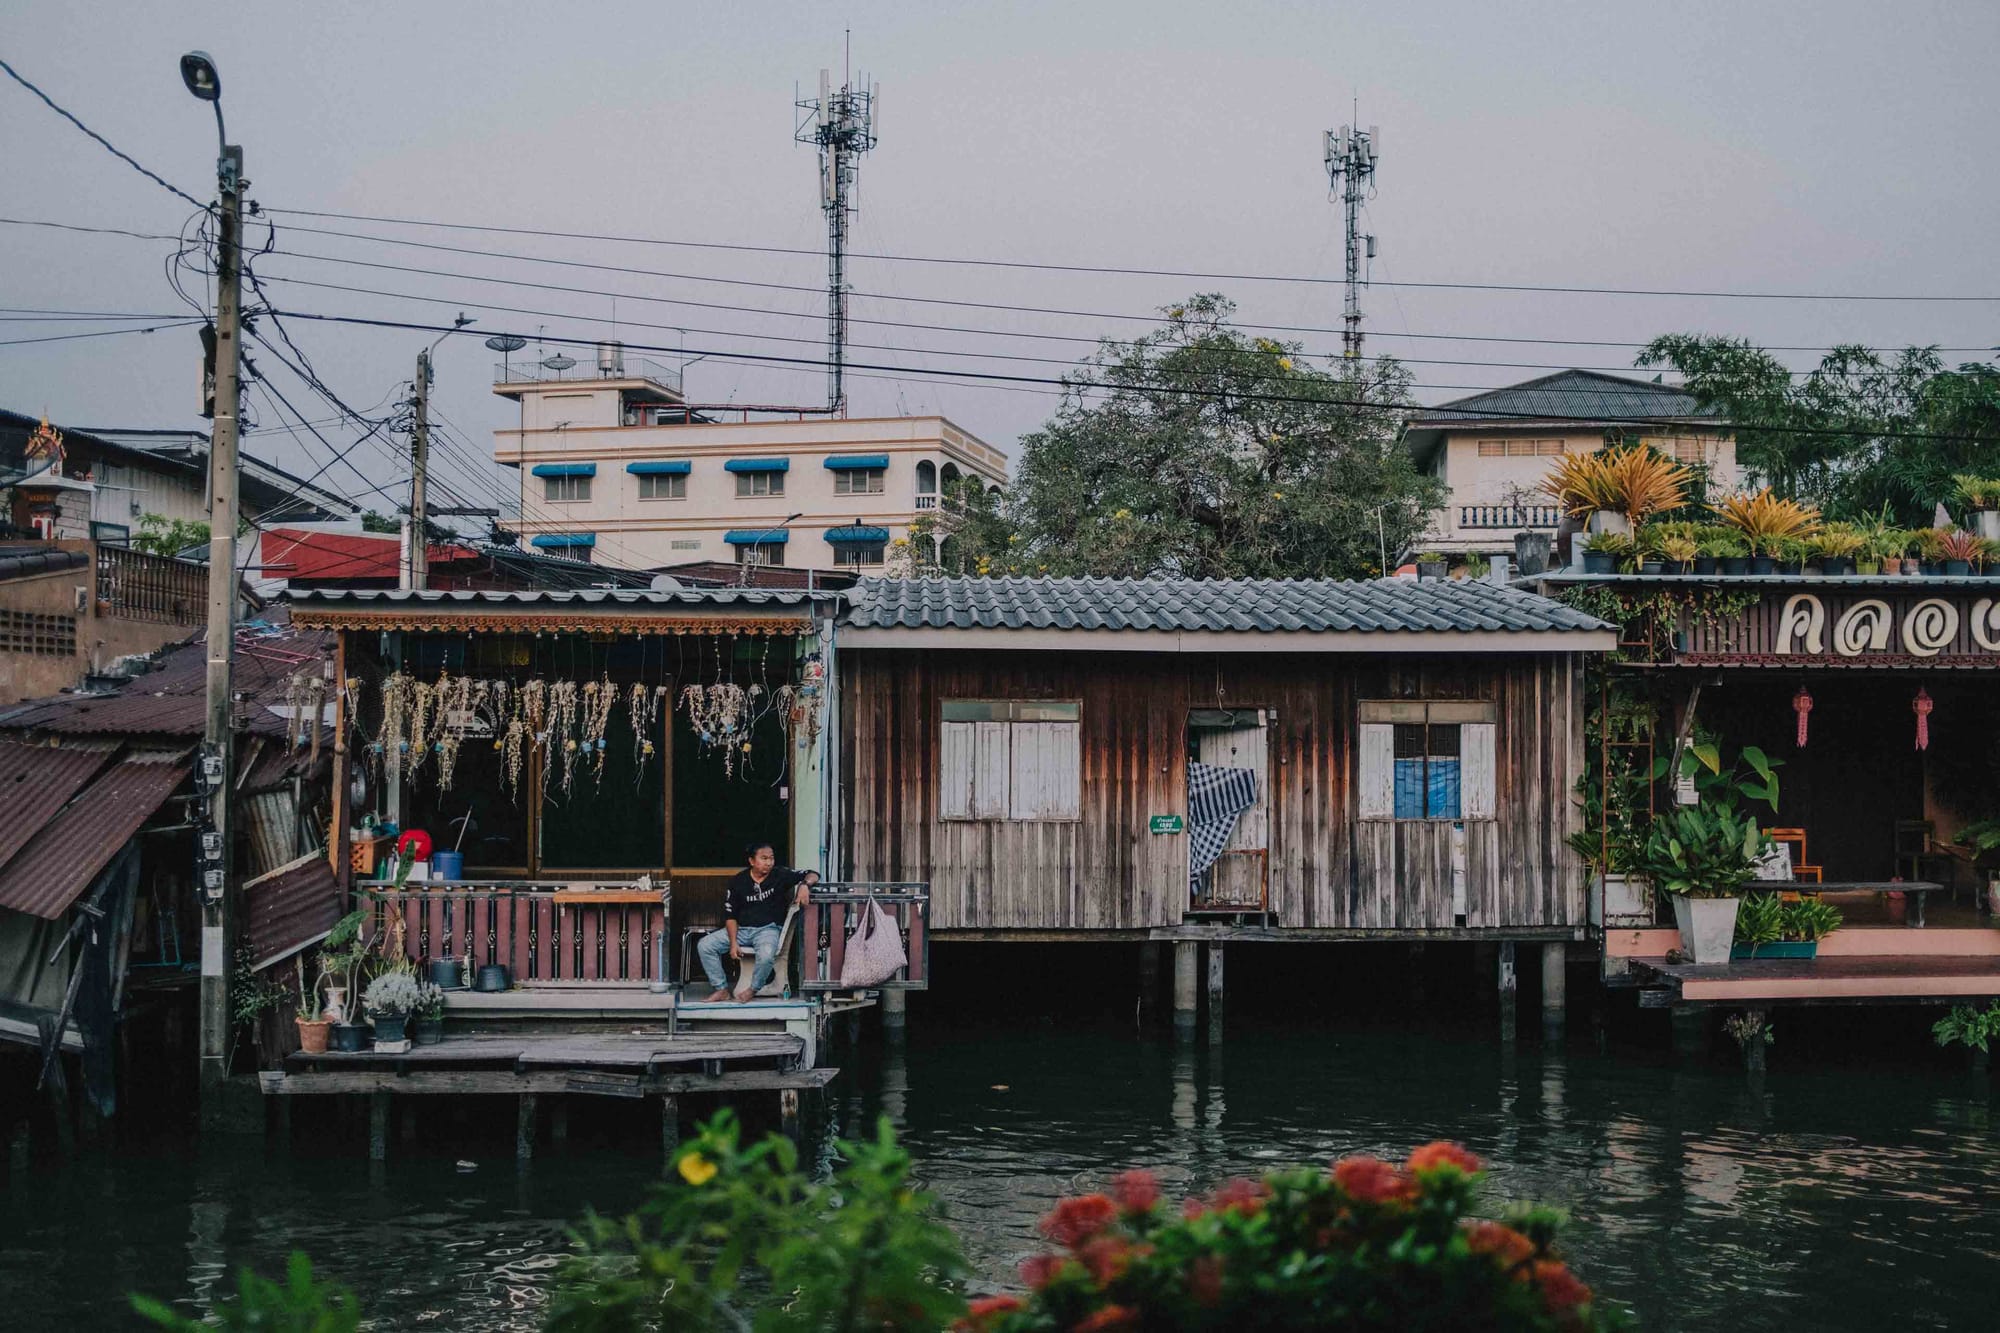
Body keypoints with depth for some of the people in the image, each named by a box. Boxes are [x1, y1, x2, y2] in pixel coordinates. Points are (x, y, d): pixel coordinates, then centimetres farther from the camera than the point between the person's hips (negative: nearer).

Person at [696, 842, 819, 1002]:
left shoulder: (780, 874, -4)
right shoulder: (738, 881, 0)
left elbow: (813, 875, -5)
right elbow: (730, 915, 2)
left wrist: (805, 885, -30)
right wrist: (733, 942, -10)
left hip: (768, 928, -3)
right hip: (741, 929, 3)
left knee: (766, 955, -37)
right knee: (704, 945, -13)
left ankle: (753, 989, -8)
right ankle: (721, 989, -3)